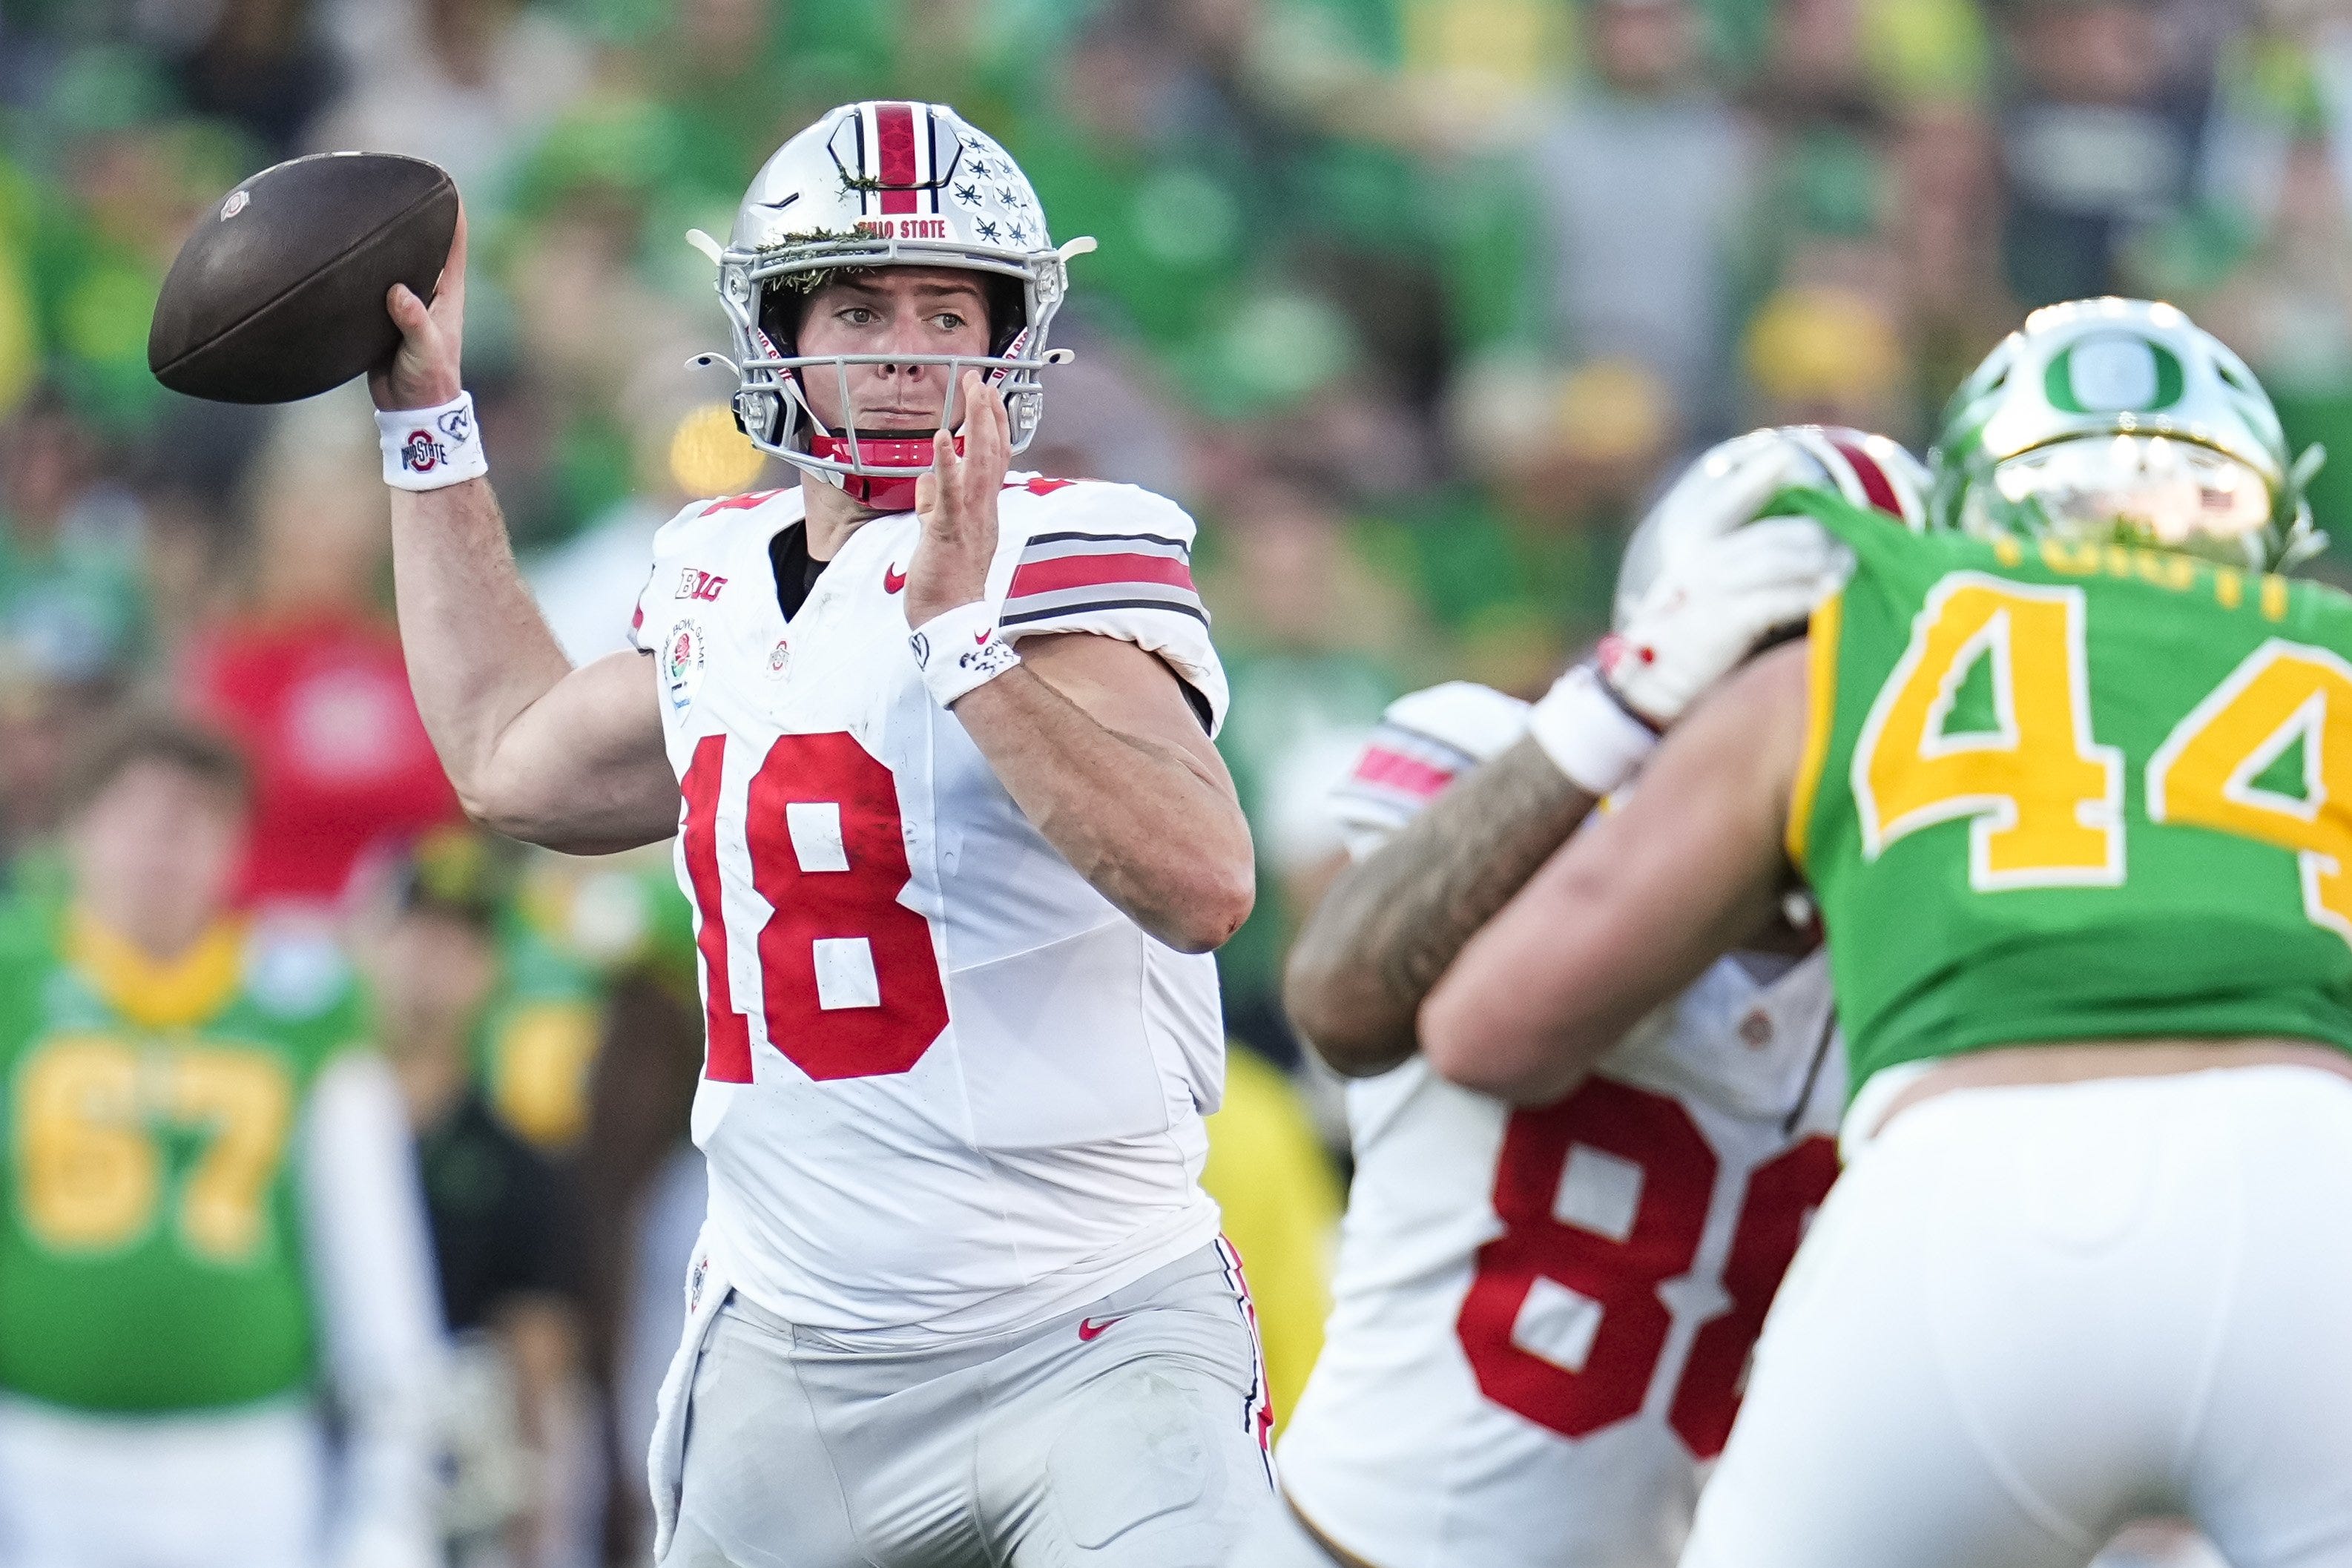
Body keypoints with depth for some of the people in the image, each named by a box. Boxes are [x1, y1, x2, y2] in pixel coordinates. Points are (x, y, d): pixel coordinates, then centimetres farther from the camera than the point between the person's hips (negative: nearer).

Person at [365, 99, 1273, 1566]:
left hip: (1090, 1357, -6)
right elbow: (514, 761, 30)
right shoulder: (722, 584, 10)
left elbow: (1203, 885, -26)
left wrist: (965, 636, -30)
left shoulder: (1061, 561, -11)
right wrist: (428, 413, 31)